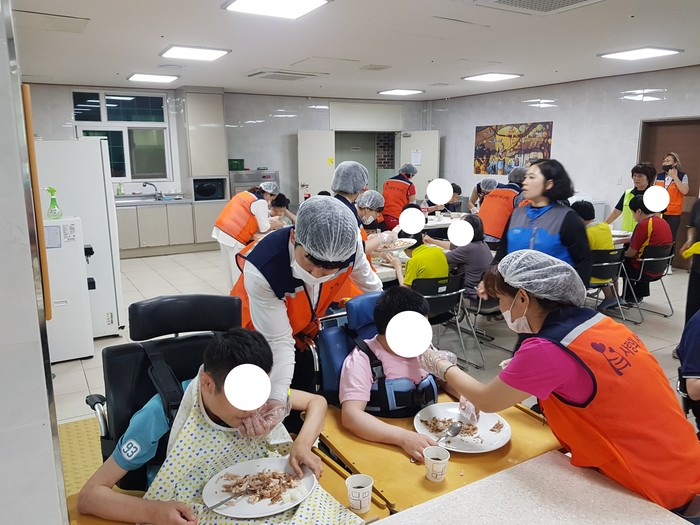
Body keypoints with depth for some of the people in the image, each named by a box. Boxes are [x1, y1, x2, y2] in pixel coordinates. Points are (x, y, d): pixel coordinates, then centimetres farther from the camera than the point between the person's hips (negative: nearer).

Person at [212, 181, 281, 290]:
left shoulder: (245, 193, 15)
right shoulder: (260, 202, -10)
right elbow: (264, 228, -6)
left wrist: (268, 222, 21)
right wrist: (276, 225, 12)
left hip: (221, 231, 9)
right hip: (233, 236, -9)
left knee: (230, 265, 17)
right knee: (239, 267, 0)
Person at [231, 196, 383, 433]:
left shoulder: (350, 245, -31)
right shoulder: (261, 270, -42)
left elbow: (370, 285, -6)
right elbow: (278, 341, -32)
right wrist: (276, 397, -43)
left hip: (302, 331, 4)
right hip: (257, 336, -4)